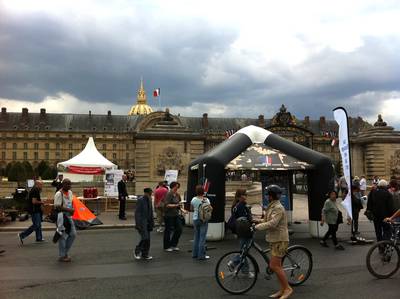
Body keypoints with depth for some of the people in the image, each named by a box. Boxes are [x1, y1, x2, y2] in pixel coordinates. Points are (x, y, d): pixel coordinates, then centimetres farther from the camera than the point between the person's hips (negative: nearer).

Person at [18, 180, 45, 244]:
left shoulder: (35, 190, 13)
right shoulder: (35, 191, -19)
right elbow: (34, 201, -25)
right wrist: (41, 202, -12)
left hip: (36, 210, 11)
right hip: (34, 210, -11)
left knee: (38, 225, 15)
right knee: (36, 225, -7)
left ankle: (39, 238, 21)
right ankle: (22, 235, -1)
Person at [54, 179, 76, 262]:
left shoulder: (70, 192, 10)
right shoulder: (59, 194, -16)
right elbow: (57, 207, -21)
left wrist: (72, 209, 2)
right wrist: (69, 210, -23)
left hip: (69, 216, 8)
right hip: (61, 217, -8)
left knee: (73, 234, 10)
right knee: (63, 236, -1)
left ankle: (65, 252, 25)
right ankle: (61, 256, 12)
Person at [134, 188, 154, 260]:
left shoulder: (149, 199, 7)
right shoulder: (140, 200, -14)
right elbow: (137, 213, -15)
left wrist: (152, 222, 12)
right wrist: (138, 224, -19)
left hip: (148, 221, 7)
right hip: (142, 222, -7)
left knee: (147, 239, 8)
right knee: (145, 238, -12)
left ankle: (145, 254, 18)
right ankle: (137, 251, 9)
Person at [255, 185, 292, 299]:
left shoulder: (278, 208, -18)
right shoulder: (272, 207, 15)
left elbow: (272, 223, -28)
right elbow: (266, 221, 17)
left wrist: (257, 227, -22)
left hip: (280, 240, -10)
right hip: (274, 239, 10)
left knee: (274, 266, -9)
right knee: (277, 266, 13)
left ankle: (287, 288, 3)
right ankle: (282, 290, 22)